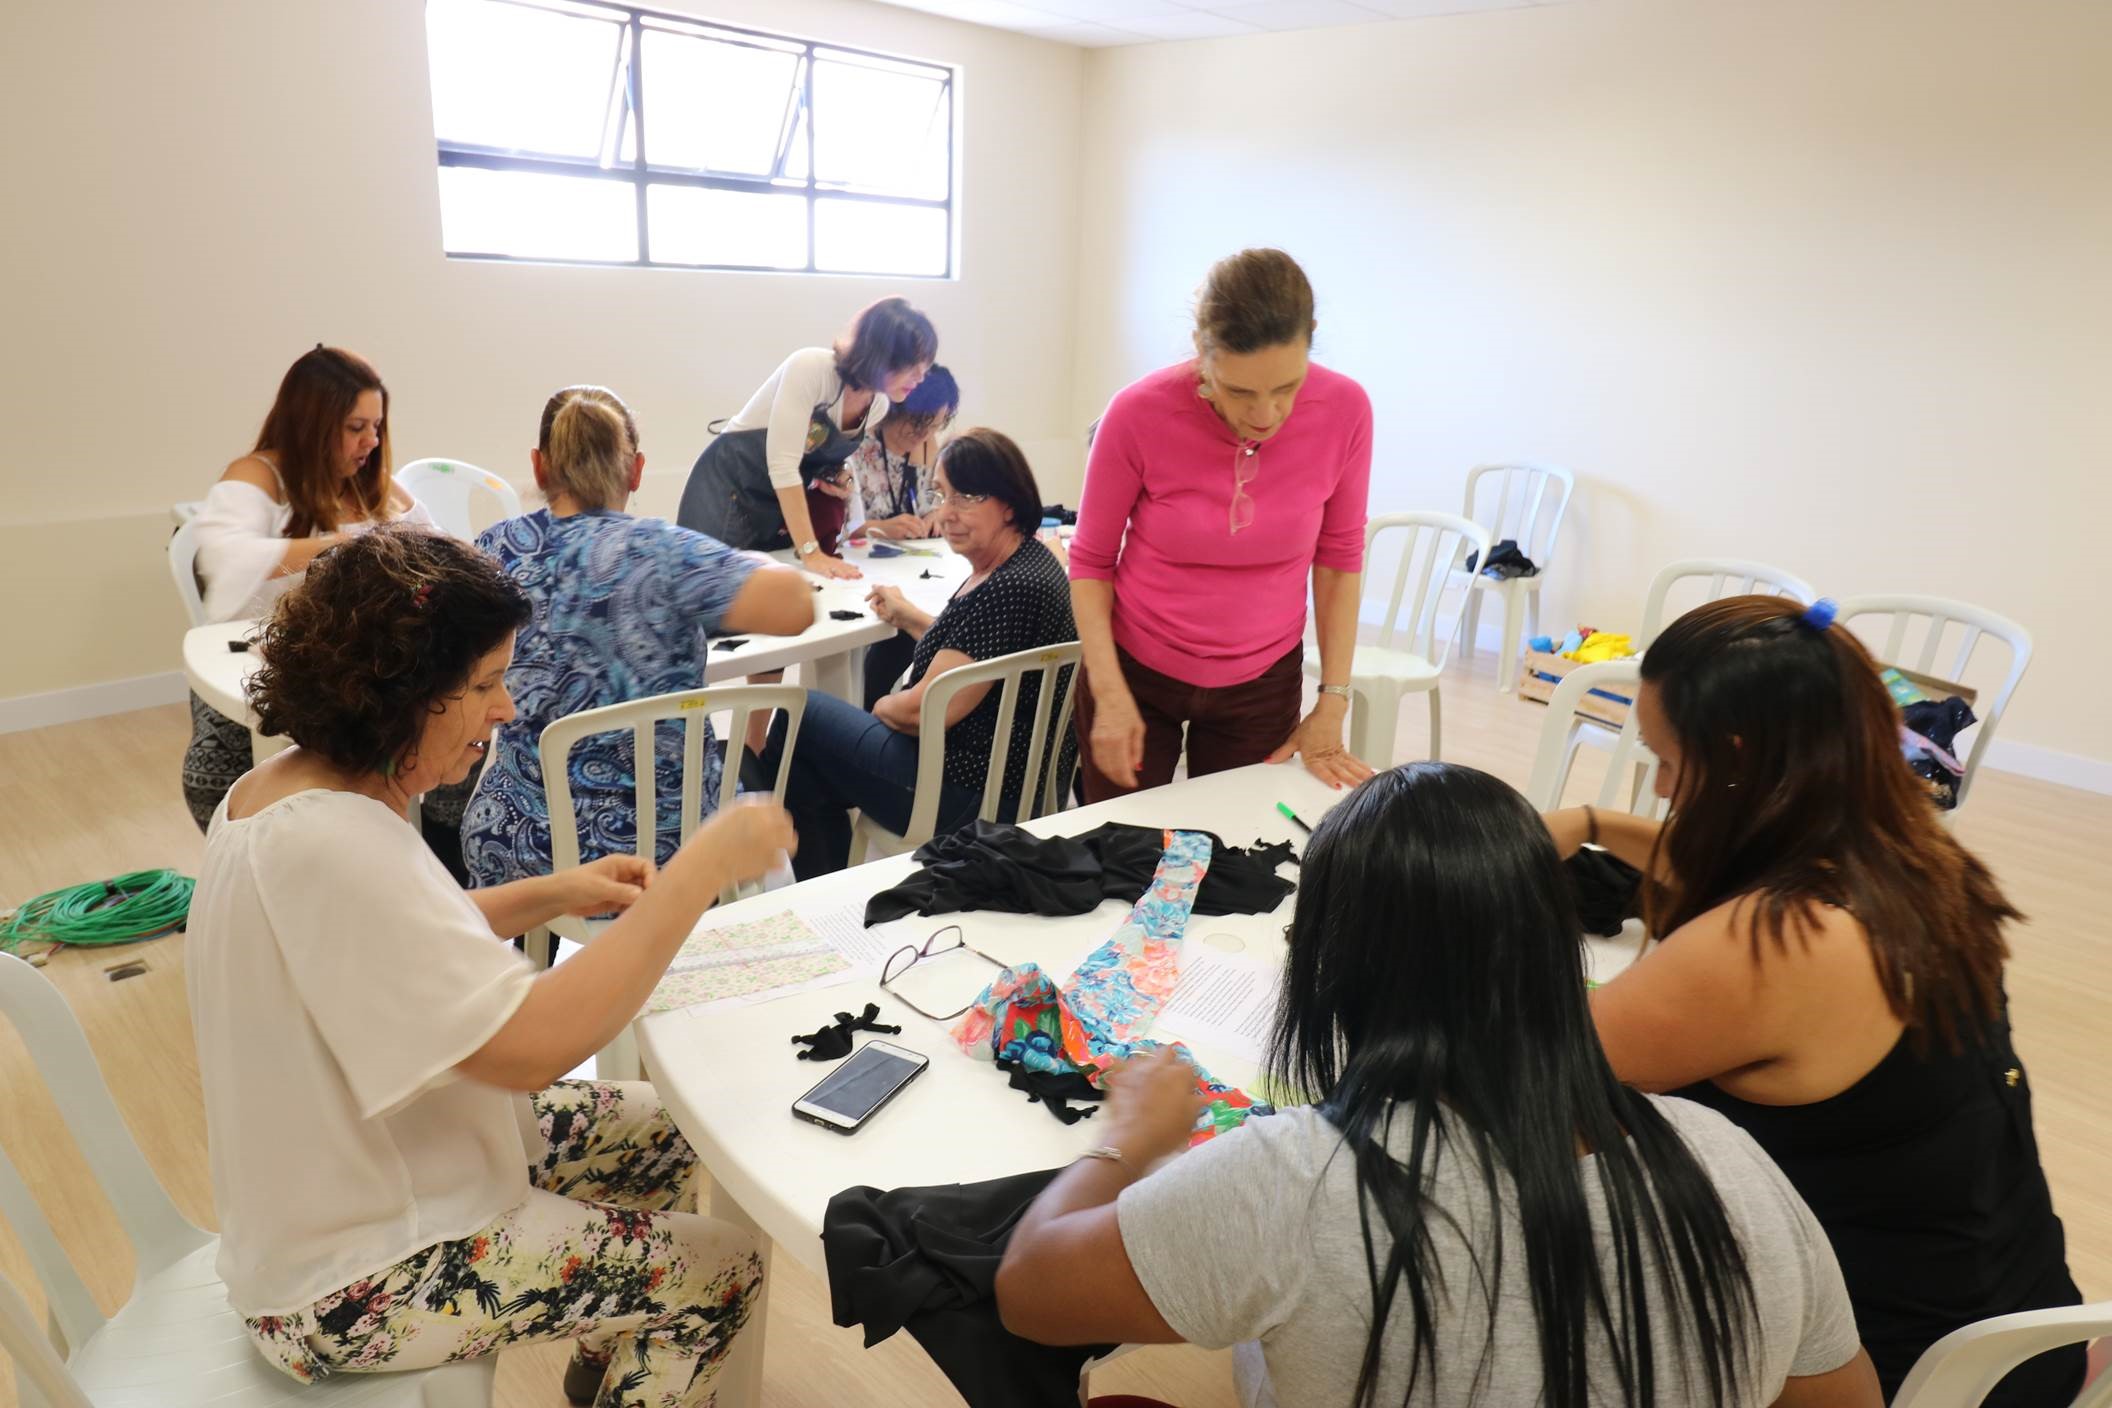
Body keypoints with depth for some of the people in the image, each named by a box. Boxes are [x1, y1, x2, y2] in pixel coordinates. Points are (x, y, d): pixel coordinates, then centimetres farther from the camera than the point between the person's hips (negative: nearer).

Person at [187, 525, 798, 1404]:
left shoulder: (290, 783, -2)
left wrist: (552, 895, 0)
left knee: (659, 1134, 18)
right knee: (725, 1268, -2)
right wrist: (700, 871, -32)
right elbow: (529, 1045, -38)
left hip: (346, 1183, 9)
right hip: (352, 1289, -9)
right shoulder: (327, 844, -33)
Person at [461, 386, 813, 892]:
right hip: (673, 850, -2)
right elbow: (793, 608, -31)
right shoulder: (661, 551, -19)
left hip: (526, 852, 3)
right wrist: (761, 566, -9)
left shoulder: (492, 551, -6)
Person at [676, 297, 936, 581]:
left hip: (787, 497, 6)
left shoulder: (878, 405, -6)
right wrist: (810, 552, -34)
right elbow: (782, 463, -32)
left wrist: (833, 477, -10)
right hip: (731, 484, -6)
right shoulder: (810, 368, -28)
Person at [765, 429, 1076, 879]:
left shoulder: (1011, 589, -27)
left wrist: (882, 708, -3)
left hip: (978, 800, -10)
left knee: (800, 714, 8)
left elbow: (927, 709, -23)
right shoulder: (1023, 562, 5)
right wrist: (908, 617, 22)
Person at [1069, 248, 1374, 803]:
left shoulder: (1344, 410, -16)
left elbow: (1338, 557, -2)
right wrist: (1110, 694, -14)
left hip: (1263, 680, 1)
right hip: (1135, 670, -1)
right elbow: (1091, 560, -8)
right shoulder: (1138, 414, -21)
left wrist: (1333, 702, -3)